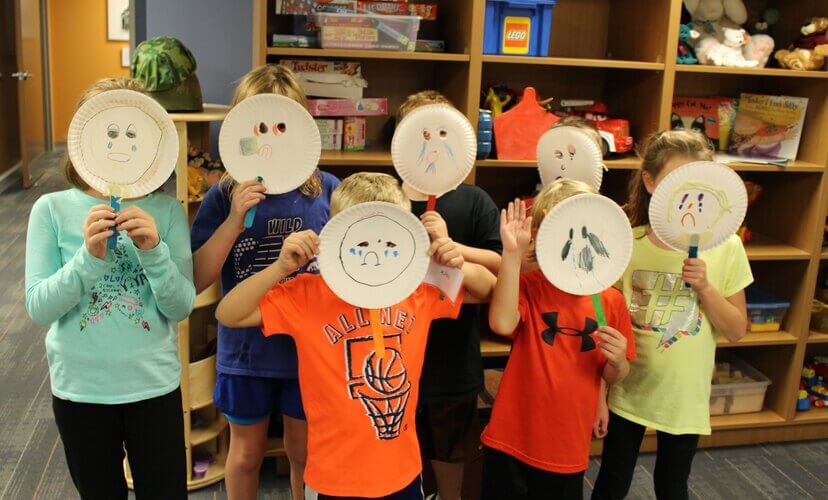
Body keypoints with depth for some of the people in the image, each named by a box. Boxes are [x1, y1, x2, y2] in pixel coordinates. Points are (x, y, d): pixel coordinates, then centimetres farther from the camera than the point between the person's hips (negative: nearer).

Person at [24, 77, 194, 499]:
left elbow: (182, 308, -9)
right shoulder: (52, 209, -8)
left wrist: (154, 251, -25)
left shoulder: (166, 211, -8)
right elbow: (39, 308, -11)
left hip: (154, 384, 0)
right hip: (78, 387, 1)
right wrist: (88, 256, -26)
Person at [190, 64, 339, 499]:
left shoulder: (326, 190, -9)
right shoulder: (225, 197, -10)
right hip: (245, 353, 0)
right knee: (246, 452, 21)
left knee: (304, 451, 19)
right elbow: (195, 281, -16)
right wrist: (235, 219, -25)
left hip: (308, 349, 0)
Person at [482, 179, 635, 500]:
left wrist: (617, 361, -15)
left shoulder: (610, 301, -1)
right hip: (511, 442, -2)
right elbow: (502, 324, -31)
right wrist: (512, 255, -31)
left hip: (568, 449, 3)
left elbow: (612, 377, 8)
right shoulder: (527, 286, -8)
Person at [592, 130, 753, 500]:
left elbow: (736, 331, -4)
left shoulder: (725, 247, -9)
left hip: (685, 396, 0)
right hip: (629, 391, 0)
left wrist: (704, 287, -20)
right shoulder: (626, 243, -10)